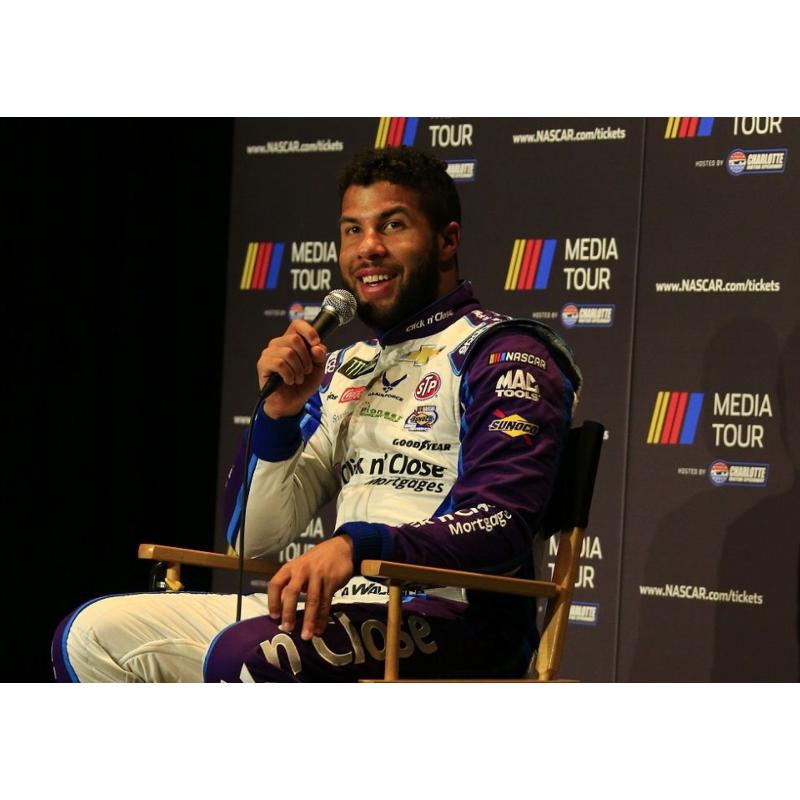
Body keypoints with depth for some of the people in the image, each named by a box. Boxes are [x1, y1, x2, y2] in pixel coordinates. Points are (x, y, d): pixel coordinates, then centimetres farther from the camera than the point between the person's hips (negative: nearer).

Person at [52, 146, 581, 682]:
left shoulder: (502, 356, -1)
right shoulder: (344, 369, 21)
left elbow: (500, 527, -18)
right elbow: (257, 541, 17)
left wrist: (356, 546, -32)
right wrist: (280, 413, 1)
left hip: (455, 616, -8)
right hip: (336, 612, 8)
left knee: (248, 656, -36)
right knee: (92, 637, -1)